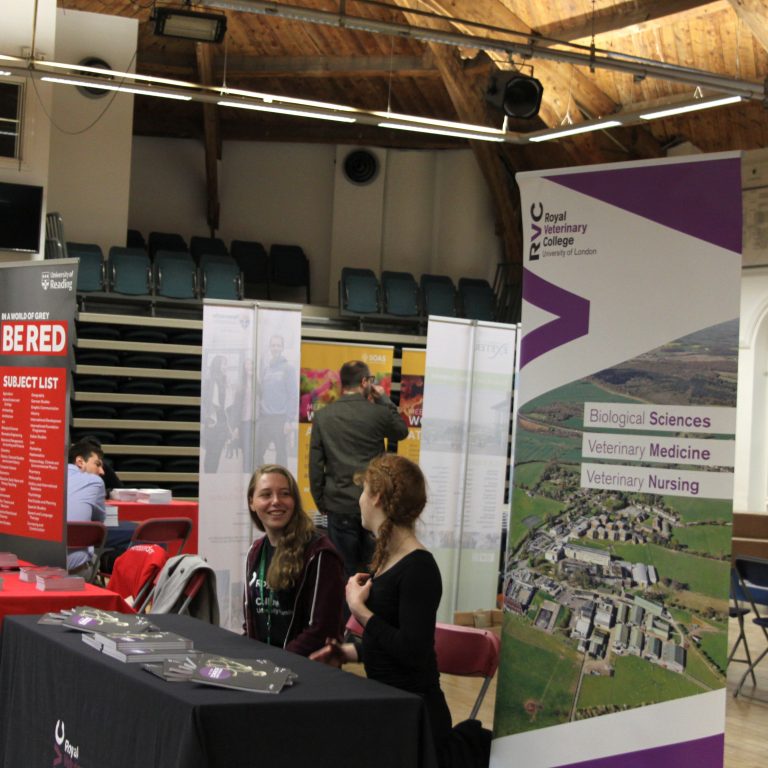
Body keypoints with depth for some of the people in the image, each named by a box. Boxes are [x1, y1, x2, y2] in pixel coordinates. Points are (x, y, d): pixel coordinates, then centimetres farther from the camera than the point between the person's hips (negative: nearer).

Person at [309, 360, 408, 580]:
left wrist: (320, 502, 9)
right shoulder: (378, 413, -8)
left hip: (340, 506, 1)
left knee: (345, 572, 8)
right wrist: (384, 399, 16)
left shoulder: (322, 417, -2)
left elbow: (315, 465, 0)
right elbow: (402, 432, 14)